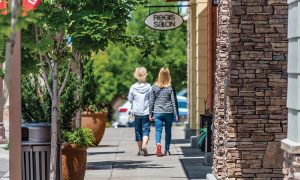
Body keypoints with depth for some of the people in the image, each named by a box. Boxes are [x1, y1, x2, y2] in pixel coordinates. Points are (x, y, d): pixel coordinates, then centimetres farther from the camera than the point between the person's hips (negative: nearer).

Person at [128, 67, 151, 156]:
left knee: (138, 131, 11)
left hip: (137, 113, 1)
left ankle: (140, 149, 17)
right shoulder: (149, 87, -7)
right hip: (146, 112, -1)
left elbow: (130, 99, 4)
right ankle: (144, 145, -22)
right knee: (146, 130, 2)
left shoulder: (133, 87, -5)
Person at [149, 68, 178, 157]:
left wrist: (150, 113, 9)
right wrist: (176, 114, 1)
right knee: (168, 131, 12)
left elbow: (151, 101, 2)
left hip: (157, 112, 0)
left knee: (158, 130, -1)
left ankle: (158, 144, -28)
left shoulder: (154, 87, -1)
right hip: (169, 112, 0)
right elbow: (173, 101, -3)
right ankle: (167, 150, 17)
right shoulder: (170, 87, -5)